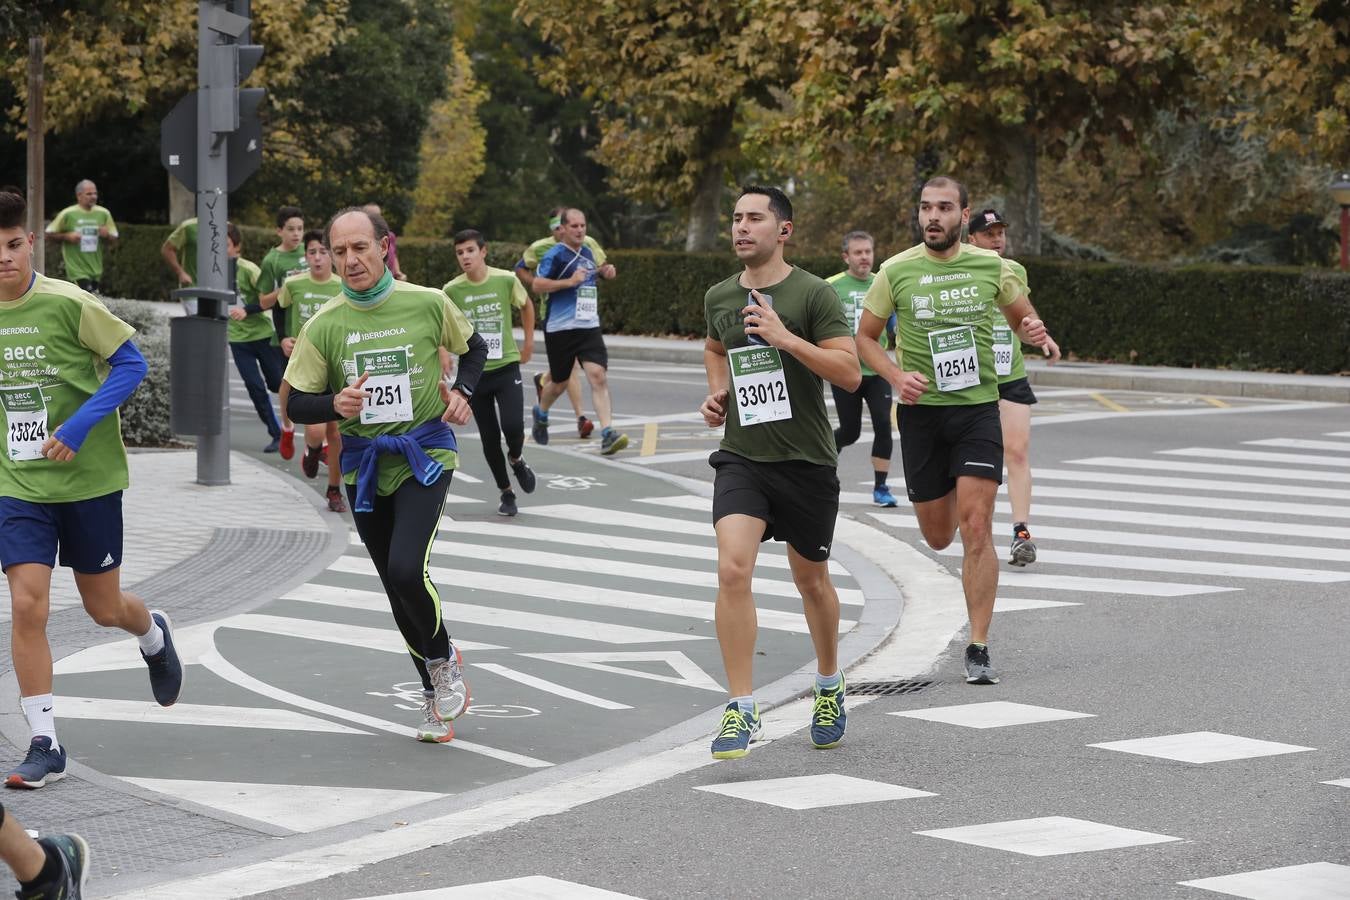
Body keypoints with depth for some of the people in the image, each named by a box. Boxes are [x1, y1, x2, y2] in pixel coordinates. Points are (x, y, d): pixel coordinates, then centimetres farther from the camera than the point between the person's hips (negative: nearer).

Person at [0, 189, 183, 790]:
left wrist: (78, 427, -21)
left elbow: (130, 363, -11)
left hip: (89, 477, -2)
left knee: (104, 608, 11)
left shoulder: (67, 304, -15)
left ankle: (154, 636, 49)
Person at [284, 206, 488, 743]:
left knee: (406, 570, -22)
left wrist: (462, 392, -3)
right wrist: (334, 404, -20)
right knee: (398, 588, 8)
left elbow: (474, 347, 14)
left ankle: (443, 659, 7)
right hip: (364, 468, 3)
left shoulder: (428, 304, -6)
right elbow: (297, 404, 0)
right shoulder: (324, 326, -4)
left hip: (425, 456, -3)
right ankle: (437, 696, 26)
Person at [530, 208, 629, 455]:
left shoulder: (588, 252, 13)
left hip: (589, 326, 4)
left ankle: (607, 434, -21)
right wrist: (569, 282, -24)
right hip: (560, 329, -4)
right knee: (559, 382, 10)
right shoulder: (555, 255, -8)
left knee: (598, 376, -14)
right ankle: (541, 414, 43)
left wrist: (605, 271, 12)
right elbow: (537, 284, -16)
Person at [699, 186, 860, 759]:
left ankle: (829, 685, 40)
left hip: (806, 461, -2)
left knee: (811, 580, 13)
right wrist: (717, 392, 9)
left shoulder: (812, 294, -9)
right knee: (732, 569, -18)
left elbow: (850, 373, -15)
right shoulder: (719, 297, 6)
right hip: (741, 457, 2)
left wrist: (784, 337, -23)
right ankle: (742, 710, -14)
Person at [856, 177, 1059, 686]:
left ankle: (979, 649, -10)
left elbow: (1022, 316, 18)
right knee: (938, 537, 9)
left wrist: (1035, 334, -6)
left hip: (978, 409, -1)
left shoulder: (991, 267, 1)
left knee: (975, 526, -14)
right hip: (921, 411, 1)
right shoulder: (897, 271, -2)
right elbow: (865, 336, 7)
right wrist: (896, 377, -12)